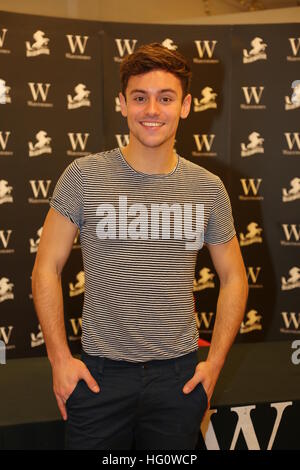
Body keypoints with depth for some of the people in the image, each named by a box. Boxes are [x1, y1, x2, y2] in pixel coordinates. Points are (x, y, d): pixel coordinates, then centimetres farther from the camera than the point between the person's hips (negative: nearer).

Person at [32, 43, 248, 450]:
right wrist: (60, 358, -6)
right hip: (99, 372, -2)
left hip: (179, 375, 2)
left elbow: (233, 278, 9)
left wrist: (215, 362, 3)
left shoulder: (208, 188, 0)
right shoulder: (84, 176, -7)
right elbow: (47, 268, -2)